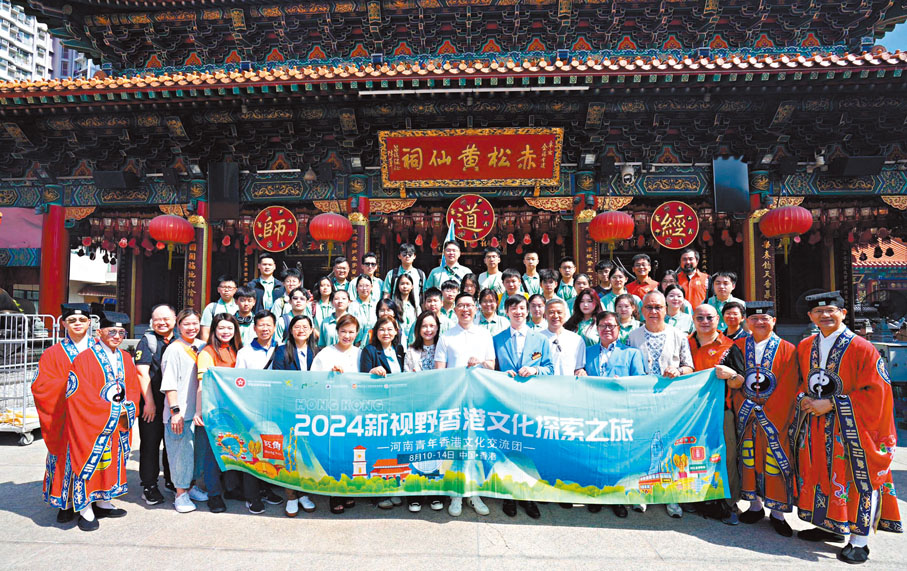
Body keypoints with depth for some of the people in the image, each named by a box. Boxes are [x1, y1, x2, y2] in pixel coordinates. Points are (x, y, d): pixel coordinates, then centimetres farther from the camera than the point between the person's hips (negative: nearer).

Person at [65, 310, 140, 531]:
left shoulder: (126, 359, 7)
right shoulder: (85, 358, -11)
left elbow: (133, 388, 10)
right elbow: (77, 393, -16)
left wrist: (126, 407, -10)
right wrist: (110, 410, -16)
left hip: (118, 422, 6)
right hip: (91, 423, -6)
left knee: (112, 461, 12)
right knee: (90, 461, -1)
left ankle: (102, 502, 25)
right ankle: (85, 510, 11)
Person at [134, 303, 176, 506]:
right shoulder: (147, 341, -3)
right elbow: (142, 373, -8)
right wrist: (149, 402, -13)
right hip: (152, 403, -4)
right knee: (150, 443, 4)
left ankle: (172, 480, 28)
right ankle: (149, 487, 15)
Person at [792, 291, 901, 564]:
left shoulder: (861, 348, -11)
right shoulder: (805, 347, 6)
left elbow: (875, 391, -13)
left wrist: (832, 404, -18)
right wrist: (804, 398, -4)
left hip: (851, 427, -5)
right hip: (815, 425, 5)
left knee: (856, 478, 0)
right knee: (819, 474, 12)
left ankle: (859, 542, 12)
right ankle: (830, 527, 30)